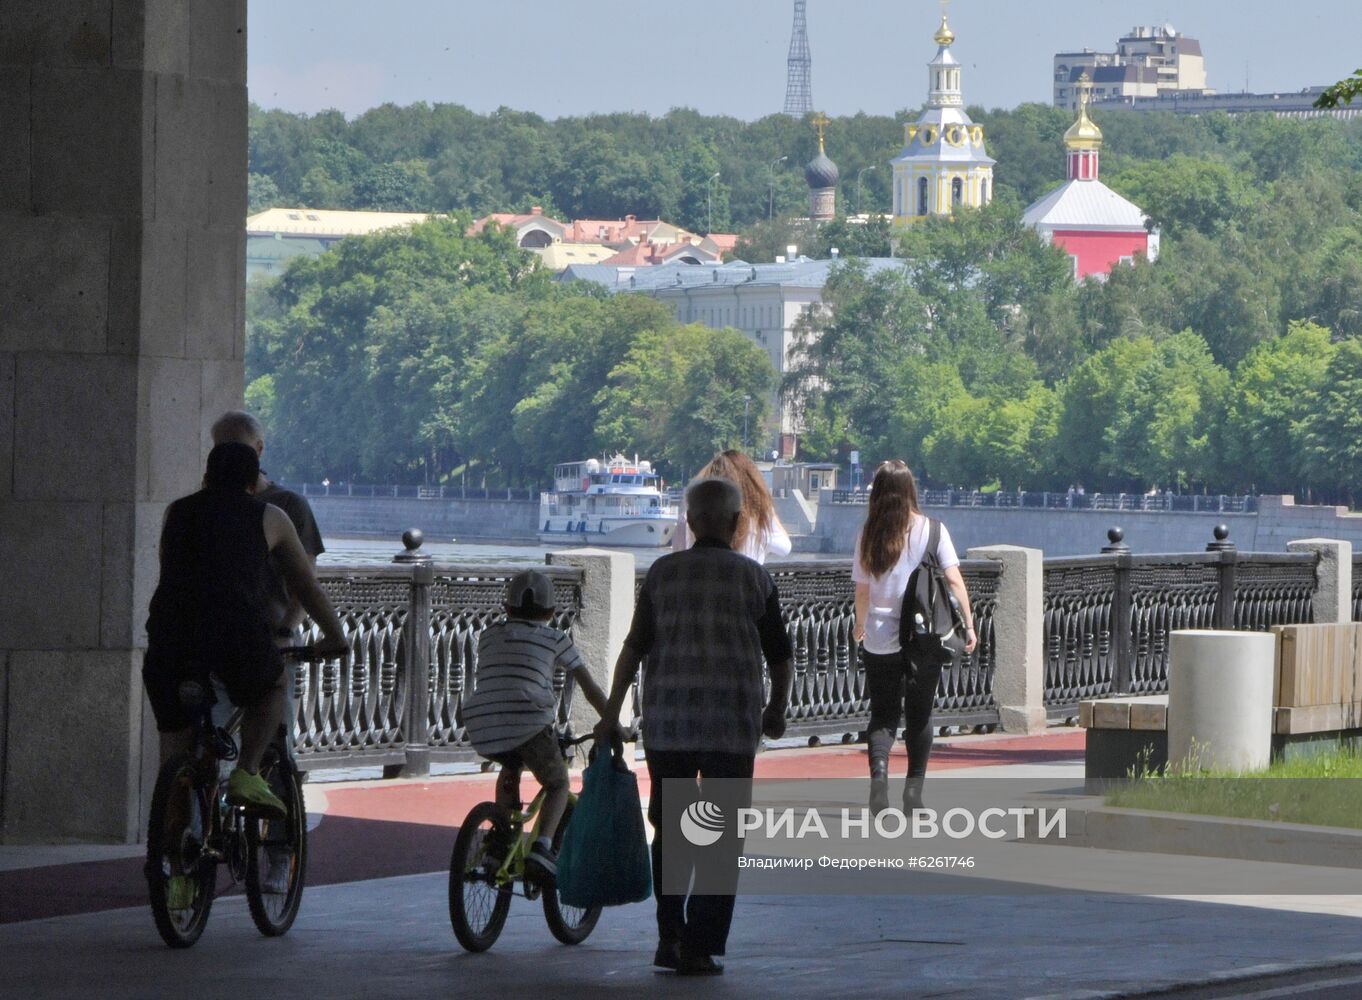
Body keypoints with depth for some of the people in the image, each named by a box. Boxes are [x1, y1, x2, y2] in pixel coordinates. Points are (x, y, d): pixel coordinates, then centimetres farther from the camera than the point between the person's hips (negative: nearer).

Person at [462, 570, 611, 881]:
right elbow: (592, 690, 18)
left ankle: (499, 838, 24)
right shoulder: (555, 639, 16)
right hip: (528, 723, -4)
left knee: (511, 766, 36)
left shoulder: (489, 636, 25)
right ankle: (542, 846, -7)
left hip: (480, 729, 4)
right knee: (558, 785, 18)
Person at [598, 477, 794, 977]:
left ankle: (669, 935, 12)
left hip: (666, 723, 2)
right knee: (722, 837, 4)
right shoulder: (754, 577, 1)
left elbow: (634, 647, -1)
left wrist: (611, 712, 4)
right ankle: (700, 948, 0)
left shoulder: (662, 573, 3)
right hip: (733, 725, -2)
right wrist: (777, 711, 22)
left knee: (670, 830, 16)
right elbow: (779, 655, 6)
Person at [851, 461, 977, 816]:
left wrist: (860, 625, 19)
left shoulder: (868, 534, -2)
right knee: (920, 714, 12)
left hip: (880, 638, 0)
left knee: (883, 713, 8)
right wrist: (969, 624, -3)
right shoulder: (931, 530, -4)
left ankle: (879, 772, -18)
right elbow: (954, 580, -9)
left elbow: (862, 590, 2)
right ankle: (914, 790, 12)